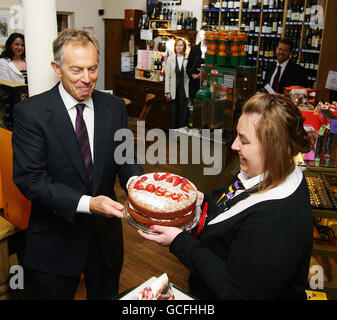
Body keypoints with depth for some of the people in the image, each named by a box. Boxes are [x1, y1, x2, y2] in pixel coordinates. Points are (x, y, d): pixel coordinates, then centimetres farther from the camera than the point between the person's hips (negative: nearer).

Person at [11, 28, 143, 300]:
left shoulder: (115, 107, -1)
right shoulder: (30, 112, -14)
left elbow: (125, 158, 2)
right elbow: (29, 178, -19)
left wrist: (134, 181, -22)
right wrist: (87, 203, -31)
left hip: (106, 236, 4)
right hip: (55, 241, -3)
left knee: (107, 295, 23)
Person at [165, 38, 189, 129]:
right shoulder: (170, 59, 5)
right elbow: (167, 76, 3)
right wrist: (167, 92, -2)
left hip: (184, 90, -1)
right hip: (173, 90, 1)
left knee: (183, 113, 3)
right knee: (173, 113, 6)